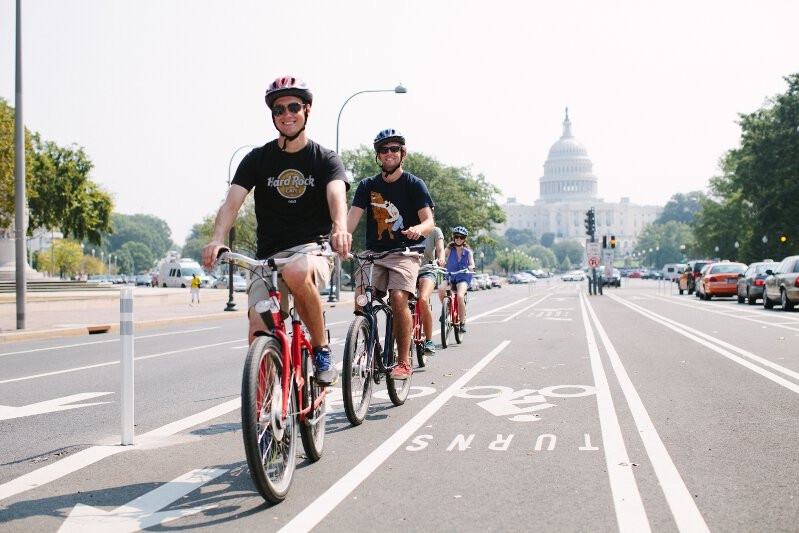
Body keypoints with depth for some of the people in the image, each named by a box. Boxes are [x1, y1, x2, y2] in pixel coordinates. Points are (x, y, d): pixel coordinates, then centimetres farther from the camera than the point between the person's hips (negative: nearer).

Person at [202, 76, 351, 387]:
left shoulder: (325, 159, 3)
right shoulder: (257, 159, 7)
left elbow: (337, 196, -18)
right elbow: (232, 202, -6)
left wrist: (340, 229, -41)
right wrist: (217, 240, -27)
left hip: (312, 250, -2)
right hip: (268, 256, 2)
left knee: (296, 271, -38)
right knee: (260, 333, -18)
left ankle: (322, 350, -18)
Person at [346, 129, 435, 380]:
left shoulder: (414, 184, 0)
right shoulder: (367, 186, 8)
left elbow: (429, 221, -8)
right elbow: (353, 217, -5)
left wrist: (418, 229, -33)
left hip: (404, 252, -3)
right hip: (373, 254, 3)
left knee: (398, 298, -23)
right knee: (361, 299, -17)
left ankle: (404, 361, -14)